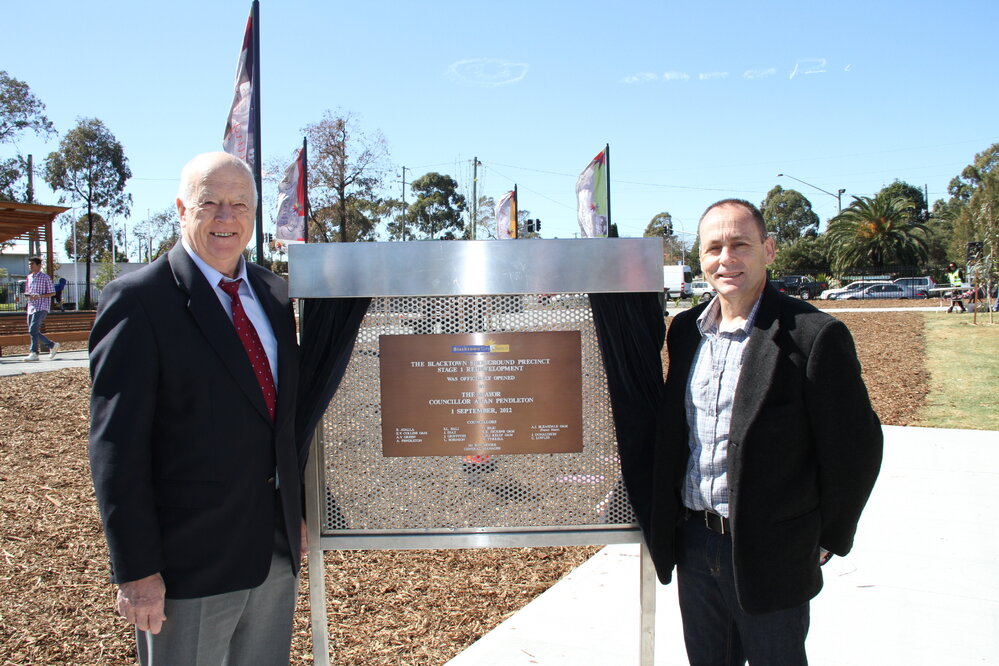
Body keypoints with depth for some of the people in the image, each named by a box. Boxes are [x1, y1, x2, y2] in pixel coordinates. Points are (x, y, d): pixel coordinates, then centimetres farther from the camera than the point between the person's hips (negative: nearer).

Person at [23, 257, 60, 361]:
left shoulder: (45, 278, -4)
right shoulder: (29, 277, 16)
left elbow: (52, 293, -6)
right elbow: (27, 292, 23)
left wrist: (39, 296, -19)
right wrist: (27, 295, -1)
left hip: (41, 307, -8)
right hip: (31, 307, 8)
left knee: (33, 330, -15)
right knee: (33, 332, 7)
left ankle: (34, 353, -10)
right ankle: (52, 345, 19)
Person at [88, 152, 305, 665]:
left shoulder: (275, 295, 7)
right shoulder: (136, 300, -12)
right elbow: (116, 446, -14)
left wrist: (298, 512, 13)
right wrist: (136, 570, -15)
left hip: (277, 548, 6)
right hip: (190, 561, -6)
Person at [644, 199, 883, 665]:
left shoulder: (814, 336, -15)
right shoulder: (686, 330, 3)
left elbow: (855, 448, -9)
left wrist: (828, 540, -2)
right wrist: (661, 518, 12)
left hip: (770, 554, -5)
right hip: (693, 543, 5)